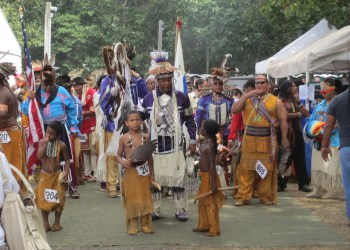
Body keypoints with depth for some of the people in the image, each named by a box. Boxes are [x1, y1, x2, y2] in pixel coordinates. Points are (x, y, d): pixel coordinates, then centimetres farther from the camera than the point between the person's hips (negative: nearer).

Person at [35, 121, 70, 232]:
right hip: (44, 175, 1)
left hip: (57, 175, -1)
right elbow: (39, 156, -19)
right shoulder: (42, 142, -6)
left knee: (58, 200, 5)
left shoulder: (61, 145, -9)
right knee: (43, 200, 2)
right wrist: (45, 143, -23)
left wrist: (66, 172, -13)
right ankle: (45, 223, 13)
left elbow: (67, 159, -1)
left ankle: (57, 222, 20)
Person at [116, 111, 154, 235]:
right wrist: (122, 161, -19)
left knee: (145, 197, 4)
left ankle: (145, 224, 13)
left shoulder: (145, 137, 3)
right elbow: (118, 155, 4)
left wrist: (152, 173, 9)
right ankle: (132, 225, 10)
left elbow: (150, 156, 10)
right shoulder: (124, 138, -2)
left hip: (144, 171, 2)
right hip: (130, 171, -2)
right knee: (131, 198, 2)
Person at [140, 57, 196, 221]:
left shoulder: (181, 97, 1)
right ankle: (154, 210, 12)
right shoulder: (149, 98, 2)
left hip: (175, 144, -1)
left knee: (177, 177, 0)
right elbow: (140, 117, 9)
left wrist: (192, 140, 5)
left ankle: (181, 209, 9)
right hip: (155, 144, 1)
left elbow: (189, 120, 7)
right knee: (154, 177, 4)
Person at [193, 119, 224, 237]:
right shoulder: (204, 142, 5)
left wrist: (213, 183, -23)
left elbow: (212, 165, -23)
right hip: (203, 175, 10)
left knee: (210, 203, -1)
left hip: (208, 176, -10)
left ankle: (214, 229, 8)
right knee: (202, 202, 19)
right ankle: (204, 225, 32)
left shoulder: (209, 146, -23)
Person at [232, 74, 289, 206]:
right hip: (249, 139, 1)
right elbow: (234, 110, -2)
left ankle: (267, 197, 13)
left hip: (268, 140, -1)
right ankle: (243, 196, 6)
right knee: (246, 169, 2)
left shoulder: (275, 101, 5)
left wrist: (284, 138, -5)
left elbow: (283, 121, 2)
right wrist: (246, 95, -8)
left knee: (267, 169, 3)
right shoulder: (248, 99, 11)